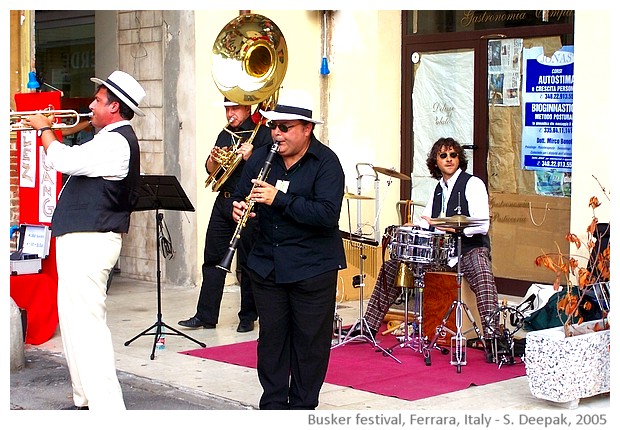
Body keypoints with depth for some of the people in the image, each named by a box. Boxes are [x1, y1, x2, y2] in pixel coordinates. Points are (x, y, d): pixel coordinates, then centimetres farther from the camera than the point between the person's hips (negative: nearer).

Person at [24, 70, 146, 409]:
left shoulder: (116, 142, -18)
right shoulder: (113, 139, 17)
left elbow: (65, 160, -26)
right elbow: (71, 161, 22)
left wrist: (45, 130, -9)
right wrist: (49, 132, 11)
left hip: (89, 241, -11)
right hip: (81, 239, 11)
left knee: (86, 324, -14)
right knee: (74, 321, 18)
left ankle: (107, 407, -15)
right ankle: (86, 401, 28)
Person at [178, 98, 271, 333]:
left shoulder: (262, 134, -4)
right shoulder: (225, 134, 16)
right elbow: (210, 170, 14)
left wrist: (250, 157, -26)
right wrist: (213, 158, -7)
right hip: (223, 201, 6)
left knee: (247, 263, 1)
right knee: (213, 258, 5)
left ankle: (248, 317, 11)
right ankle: (205, 315, 9)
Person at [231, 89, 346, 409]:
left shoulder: (326, 163, -10)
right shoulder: (261, 158, 7)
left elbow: (328, 214, -22)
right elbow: (240, 198, 12)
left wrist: (279, 199, -28)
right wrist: (239, 208, -13)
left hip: (312, 268, -4)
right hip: (266, 264, 5)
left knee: (310, 341, 4)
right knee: (271, 337, 11)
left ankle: (302, 406, 16)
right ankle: (272, 404, 22)